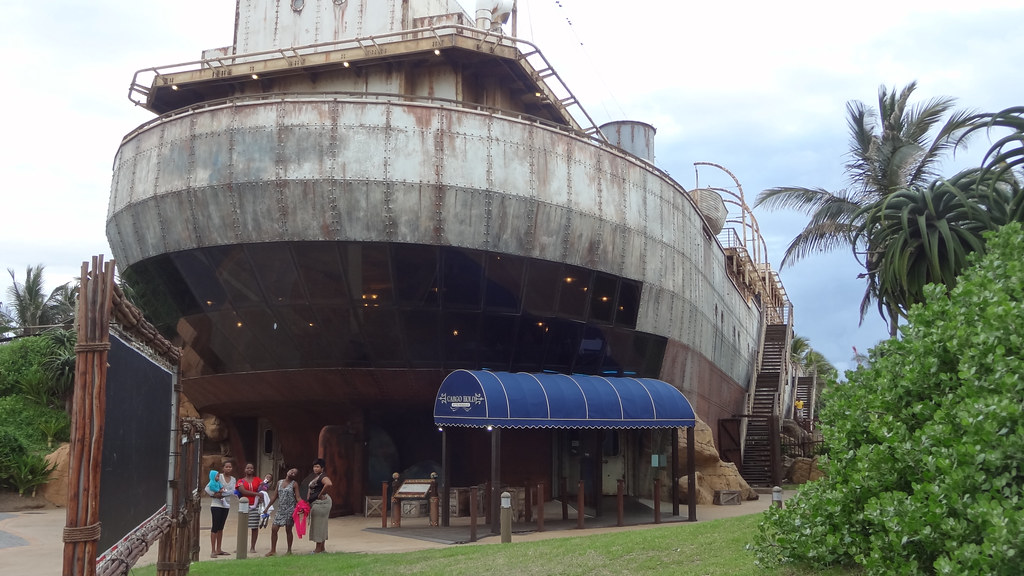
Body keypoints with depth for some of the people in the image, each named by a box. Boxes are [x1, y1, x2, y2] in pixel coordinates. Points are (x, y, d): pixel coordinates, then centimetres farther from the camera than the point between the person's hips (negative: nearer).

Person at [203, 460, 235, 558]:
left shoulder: (233, 479, 8)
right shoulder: (219, 476, -7)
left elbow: (232, 491, -6)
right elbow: (207, 488, -10)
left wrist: (222, 492, -18)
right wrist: (214, 494, -19)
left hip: (226, 505, 5)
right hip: (216, 504, -5)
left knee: (221, 527, 12)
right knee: (215, 526, -7)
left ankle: (218, 549, 18)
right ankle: (213, 551, -6)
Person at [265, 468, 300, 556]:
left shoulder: (294, 484, -1)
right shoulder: (279, 483, 11)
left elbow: (297, 497, -6)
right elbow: (275, 496, 15)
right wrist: (267, 507, 14)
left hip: (290, 509, -4)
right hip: (280, 509, 4)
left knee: (288, 530, 2)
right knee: (274, 529, -2)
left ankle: (289, 550, 13)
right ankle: (273, 550, 8)